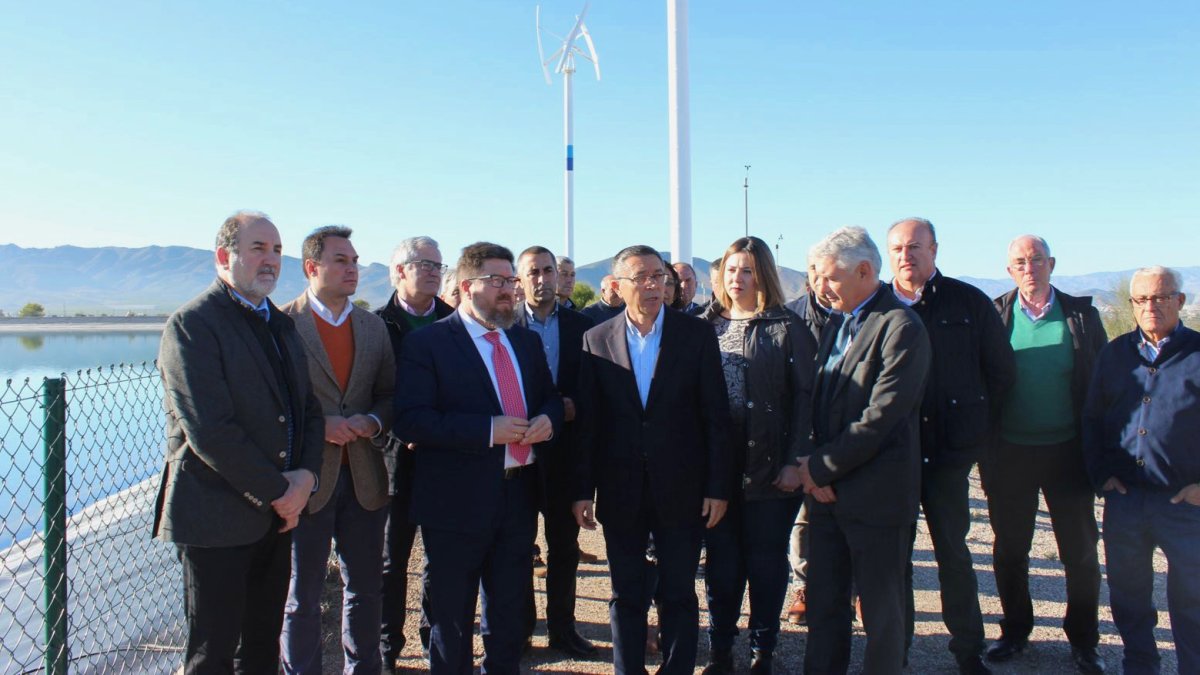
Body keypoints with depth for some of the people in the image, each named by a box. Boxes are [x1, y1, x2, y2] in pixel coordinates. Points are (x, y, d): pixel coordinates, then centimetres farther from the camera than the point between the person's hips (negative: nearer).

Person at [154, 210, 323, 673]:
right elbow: (209, 430, -20)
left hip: (277, 512, 7)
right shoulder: (192, 324, -12)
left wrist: (306, 474, -7)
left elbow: (309, 407, 10)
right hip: (217, 514, -7)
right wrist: (277, 491, -15)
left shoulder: (280, 323, 13)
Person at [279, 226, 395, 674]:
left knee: (366, 587, 16)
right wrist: (318, 426, -18)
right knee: (302, 597, 10)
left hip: (365, 476, 5)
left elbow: (390, 395, 10)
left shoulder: (374, 326, 9)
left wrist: (373, 422, -9)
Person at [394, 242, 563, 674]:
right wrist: (488, 430, -24)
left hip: (520, 497, 6)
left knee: (509, 614, 20)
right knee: (452, 622, 11)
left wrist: (548, 419, -6)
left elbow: (550, 397, 19)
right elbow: (410, 421, -18)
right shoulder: (427, 343, -9)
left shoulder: (526, 341, 10)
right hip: (459, 503, -5)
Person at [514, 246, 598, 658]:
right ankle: (519, 627, 27)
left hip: (565, 451, 2)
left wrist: (573, 406, -14)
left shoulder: (582, 326, 2)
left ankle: (562, 628, 26)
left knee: (565, 545, 11)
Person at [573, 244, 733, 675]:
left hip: (681, 489, -1)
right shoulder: (596, 340, 1)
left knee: (679, 595, 11)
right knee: (626, 595, 13)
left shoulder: (697, 334, -3)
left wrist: (718, 486, -5)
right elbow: (587, 421, 1)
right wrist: (583, 489, 0)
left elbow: (716, 415, -3)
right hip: (620, 491, 1)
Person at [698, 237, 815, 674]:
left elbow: (804, 396, -6)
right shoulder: (706, 326, 8)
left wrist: (795, 461, -12)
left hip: (769, 468, -3)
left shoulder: (787, 327, -2)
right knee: (721, 561, 10)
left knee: (766, 561, 8)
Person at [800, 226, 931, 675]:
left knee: (881, 612, 9)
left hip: (876, 495, -7)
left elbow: (881, 418, -21)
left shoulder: (901, 327, -15)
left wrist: (821, 469, -13)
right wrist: (814, 467, -1)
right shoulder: (837, 325, 13)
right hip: (828, 492, 8)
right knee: (823, 604, 16)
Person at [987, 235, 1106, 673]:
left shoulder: (1081, 315, 0)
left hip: (1068, 452, 0)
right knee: (1009, 550, 11)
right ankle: (1015, 631, 29)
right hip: (1010, 453, 0)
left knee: (1081, 550, 9)